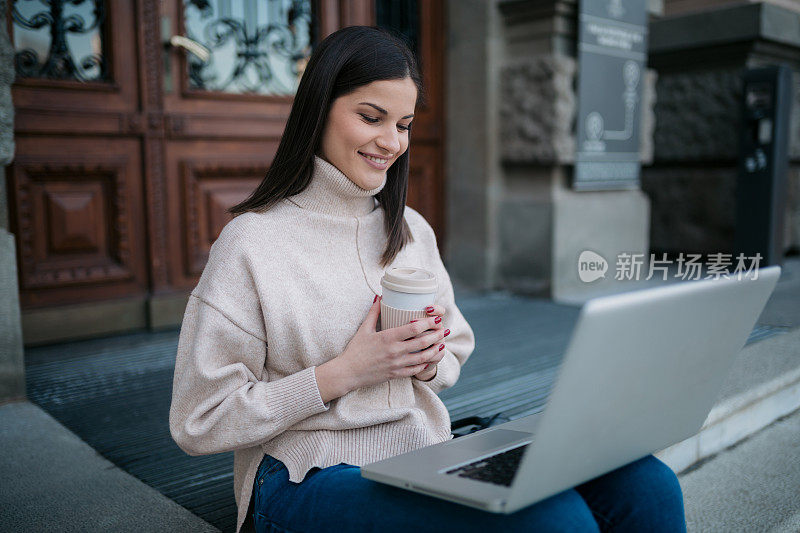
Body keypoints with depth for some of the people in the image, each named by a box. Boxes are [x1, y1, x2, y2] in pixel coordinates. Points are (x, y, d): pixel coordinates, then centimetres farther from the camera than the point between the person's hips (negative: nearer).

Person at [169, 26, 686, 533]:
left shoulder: (413, 230, 11)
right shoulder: (252, 241, -8)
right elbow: (199, 423, -8)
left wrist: (432, 363, -6)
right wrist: (343, 373, -16)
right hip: (313, 478, -5)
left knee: (646, 485, -16)